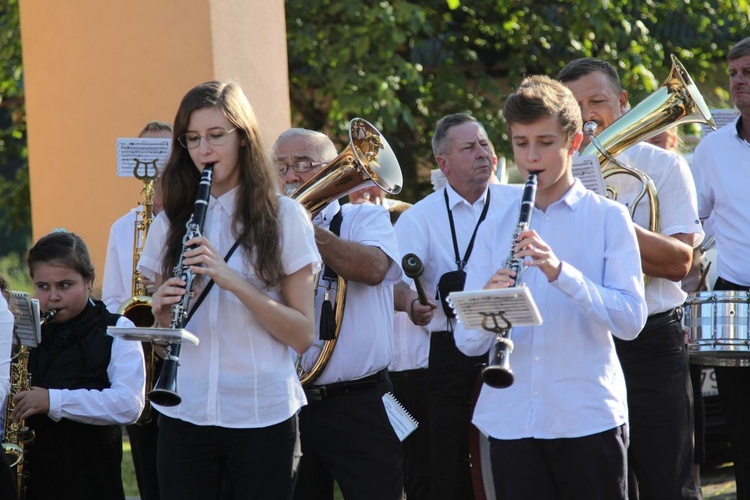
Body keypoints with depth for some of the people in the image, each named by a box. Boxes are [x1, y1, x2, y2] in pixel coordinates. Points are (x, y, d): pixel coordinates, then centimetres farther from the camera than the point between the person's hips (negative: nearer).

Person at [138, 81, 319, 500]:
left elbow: (302, 336, -7)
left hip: (263, 414, -3)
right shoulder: (170, 223, 9)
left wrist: (233, 281, -19)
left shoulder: (284, 217, -2)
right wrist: (162, 308, -9)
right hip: (185, 414, 3)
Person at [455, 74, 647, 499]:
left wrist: (560, 272, -23)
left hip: (589, 417, -3)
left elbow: (631, 320, -10)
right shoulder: (494, 229, 11)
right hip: (511, 420, 3)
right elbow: (468, 342, 5)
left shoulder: (608, 218, 2)